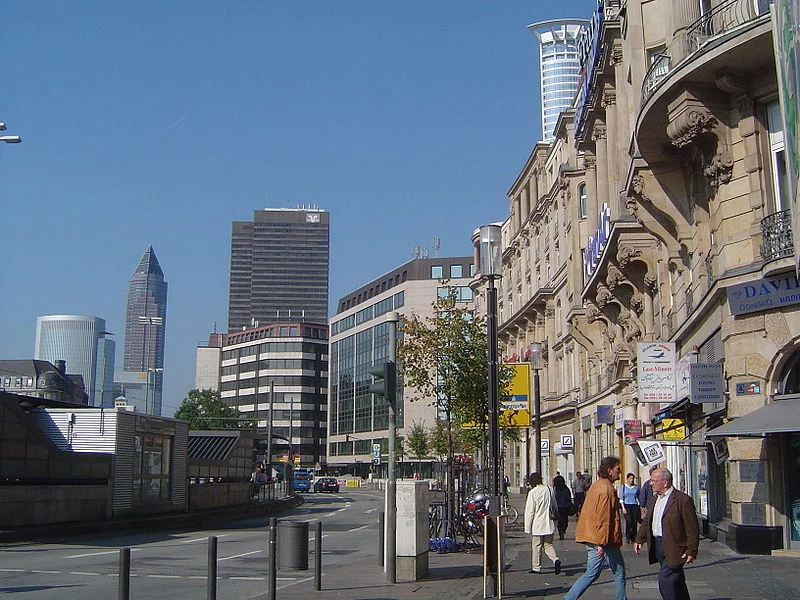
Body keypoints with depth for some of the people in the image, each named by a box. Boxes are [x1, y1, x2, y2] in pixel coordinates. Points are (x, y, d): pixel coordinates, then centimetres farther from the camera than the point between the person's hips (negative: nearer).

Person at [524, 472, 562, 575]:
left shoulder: (532, 493, -13)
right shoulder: (549, 490, 4)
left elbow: (529, 511, -12)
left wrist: (528, 528, -6)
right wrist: (554, 519, 25)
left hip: (537, 525, -5)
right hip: (549, 525, 5)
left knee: (536, 546, 7)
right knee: (548, 545, 13)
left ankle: (536, 567, 14)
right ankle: (555, 560, -10)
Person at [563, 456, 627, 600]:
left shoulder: (596, 486, 15)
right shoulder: (606, 489, -17)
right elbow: (603, 519, -22)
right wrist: (602, 544, -23)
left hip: (592, 539, 9)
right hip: (603, 540, -9)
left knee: (592, 574, 10)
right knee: (619, 572, 6)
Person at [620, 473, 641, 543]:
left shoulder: (636, 487, 9)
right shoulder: (623, 487, 4)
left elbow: (638, 498, 14)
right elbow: (621, 498, 2)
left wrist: (639, 506, 5)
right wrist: (623, 508, -7)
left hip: (634, 506, 2)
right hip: (626, 506, -2)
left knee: (635, 522, -3)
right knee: (629, 521, -14)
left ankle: (633, 537, 9)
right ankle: (627, 537, -4)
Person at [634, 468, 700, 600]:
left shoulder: (683, 500, -12)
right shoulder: (653, 500, 14)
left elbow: (692, 528, -13)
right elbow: (647, 522, 19)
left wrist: (691, 551, -16)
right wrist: (639, 539, 7)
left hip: (674, 549, -8)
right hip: (657, 545, 8)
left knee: (665, 580, -15)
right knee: (676, 582, 16)